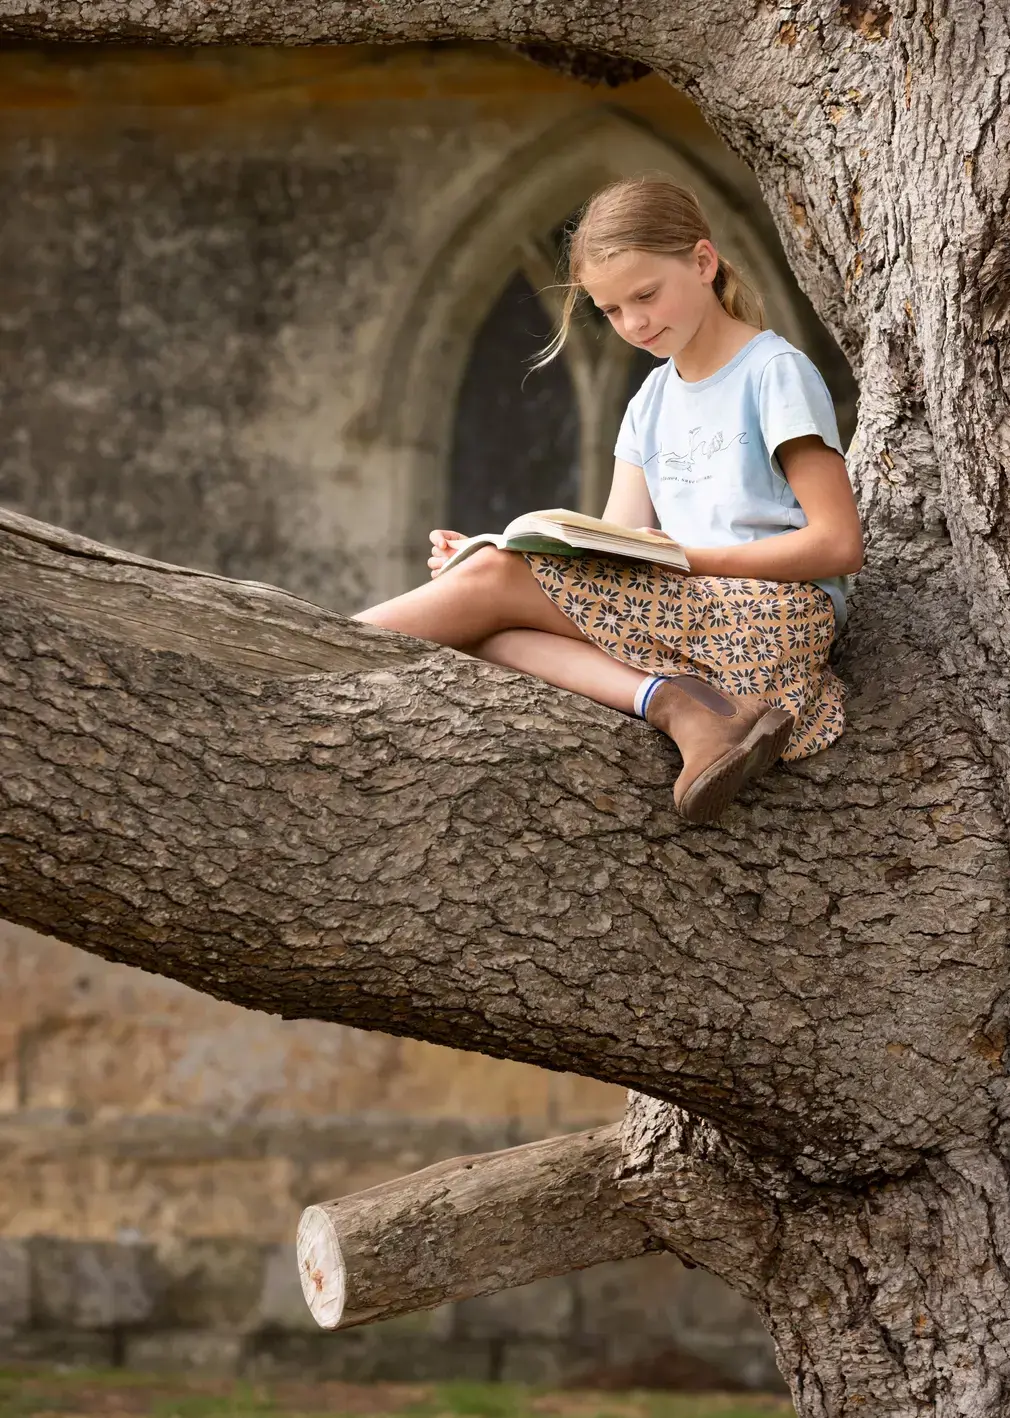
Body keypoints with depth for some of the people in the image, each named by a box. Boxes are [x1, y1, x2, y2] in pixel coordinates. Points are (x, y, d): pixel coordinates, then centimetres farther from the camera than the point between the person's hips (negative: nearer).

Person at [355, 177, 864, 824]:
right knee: (487, 633, -20)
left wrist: (689, 558, -17)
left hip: (776, 610, -8)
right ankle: (682, 708, -34)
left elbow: (840, 545, -8)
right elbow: (615, 552, 11)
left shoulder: (775, 371, -1)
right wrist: (484, 555, -7)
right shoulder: (653, 400, 22)